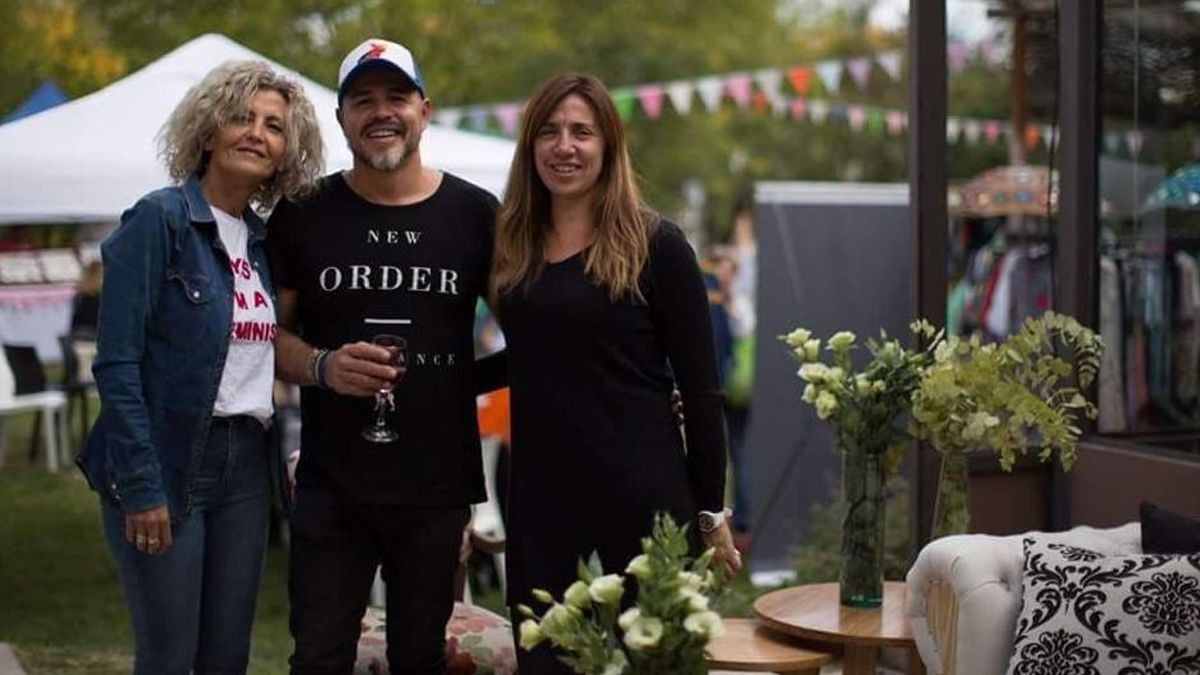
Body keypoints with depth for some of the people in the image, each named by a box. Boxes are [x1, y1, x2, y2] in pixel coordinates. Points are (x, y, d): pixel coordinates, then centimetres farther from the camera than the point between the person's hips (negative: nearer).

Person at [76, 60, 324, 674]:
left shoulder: (263, 238, 11)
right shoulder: (159, 219, -9)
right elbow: (117, 363, -14)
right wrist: (141, 484, -17)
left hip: (244, 465, 6)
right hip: (166, 463, -6)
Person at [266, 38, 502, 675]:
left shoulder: (475, 213, 2)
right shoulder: (303, 214, 2)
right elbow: (269, 331, 5)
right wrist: (323, 366, -14)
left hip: (437, 487, 0)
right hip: (331, 486, 0)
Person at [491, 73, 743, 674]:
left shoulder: (655, 246, -4)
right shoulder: (512, 247, 10)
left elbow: (699, 387, -3)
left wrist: (710, 511, -3)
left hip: (640, 498, -4)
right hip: (541, 502, 4)